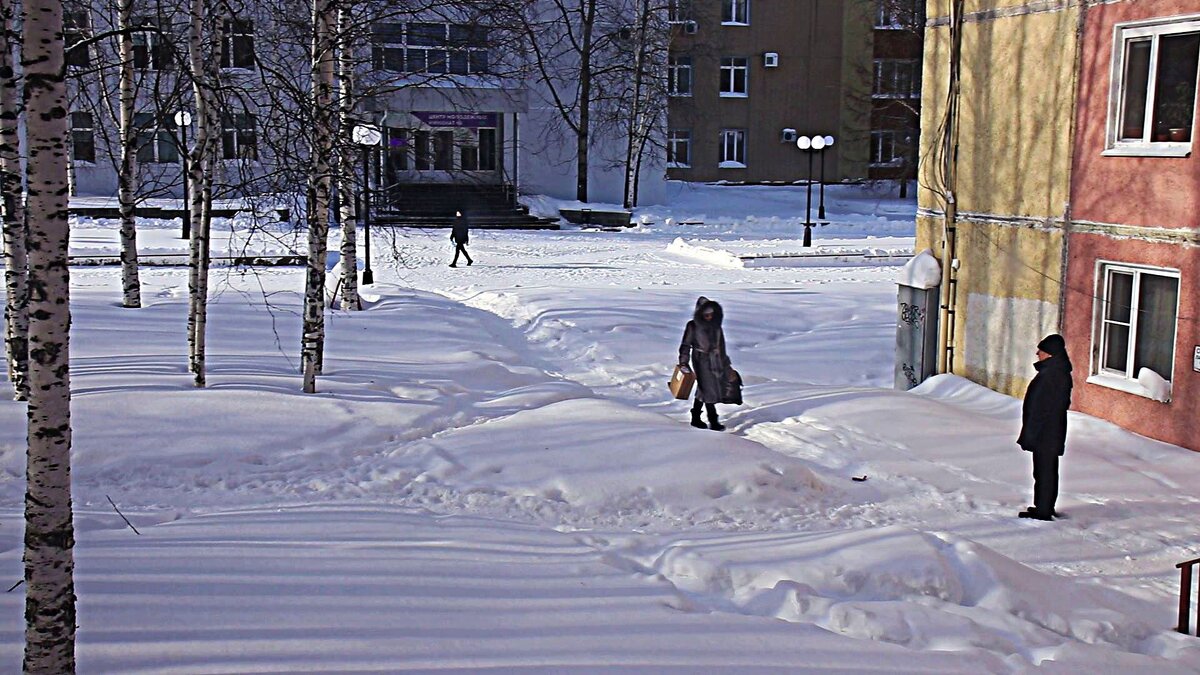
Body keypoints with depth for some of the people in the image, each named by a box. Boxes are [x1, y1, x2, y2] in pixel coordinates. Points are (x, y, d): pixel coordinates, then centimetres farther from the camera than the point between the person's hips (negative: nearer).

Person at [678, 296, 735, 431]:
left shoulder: (716, 325, 9)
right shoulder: (693, 326, -7)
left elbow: (721, 345, 17)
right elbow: (686, 344, -5)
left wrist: (726, 365, 20)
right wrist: (683, 362, -14)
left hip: (716, 361, 6)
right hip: (701, 361, -6)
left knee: (703, 390, 11)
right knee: (708, 390, -7)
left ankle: (696, 419, 21)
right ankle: (713, 421, -3)